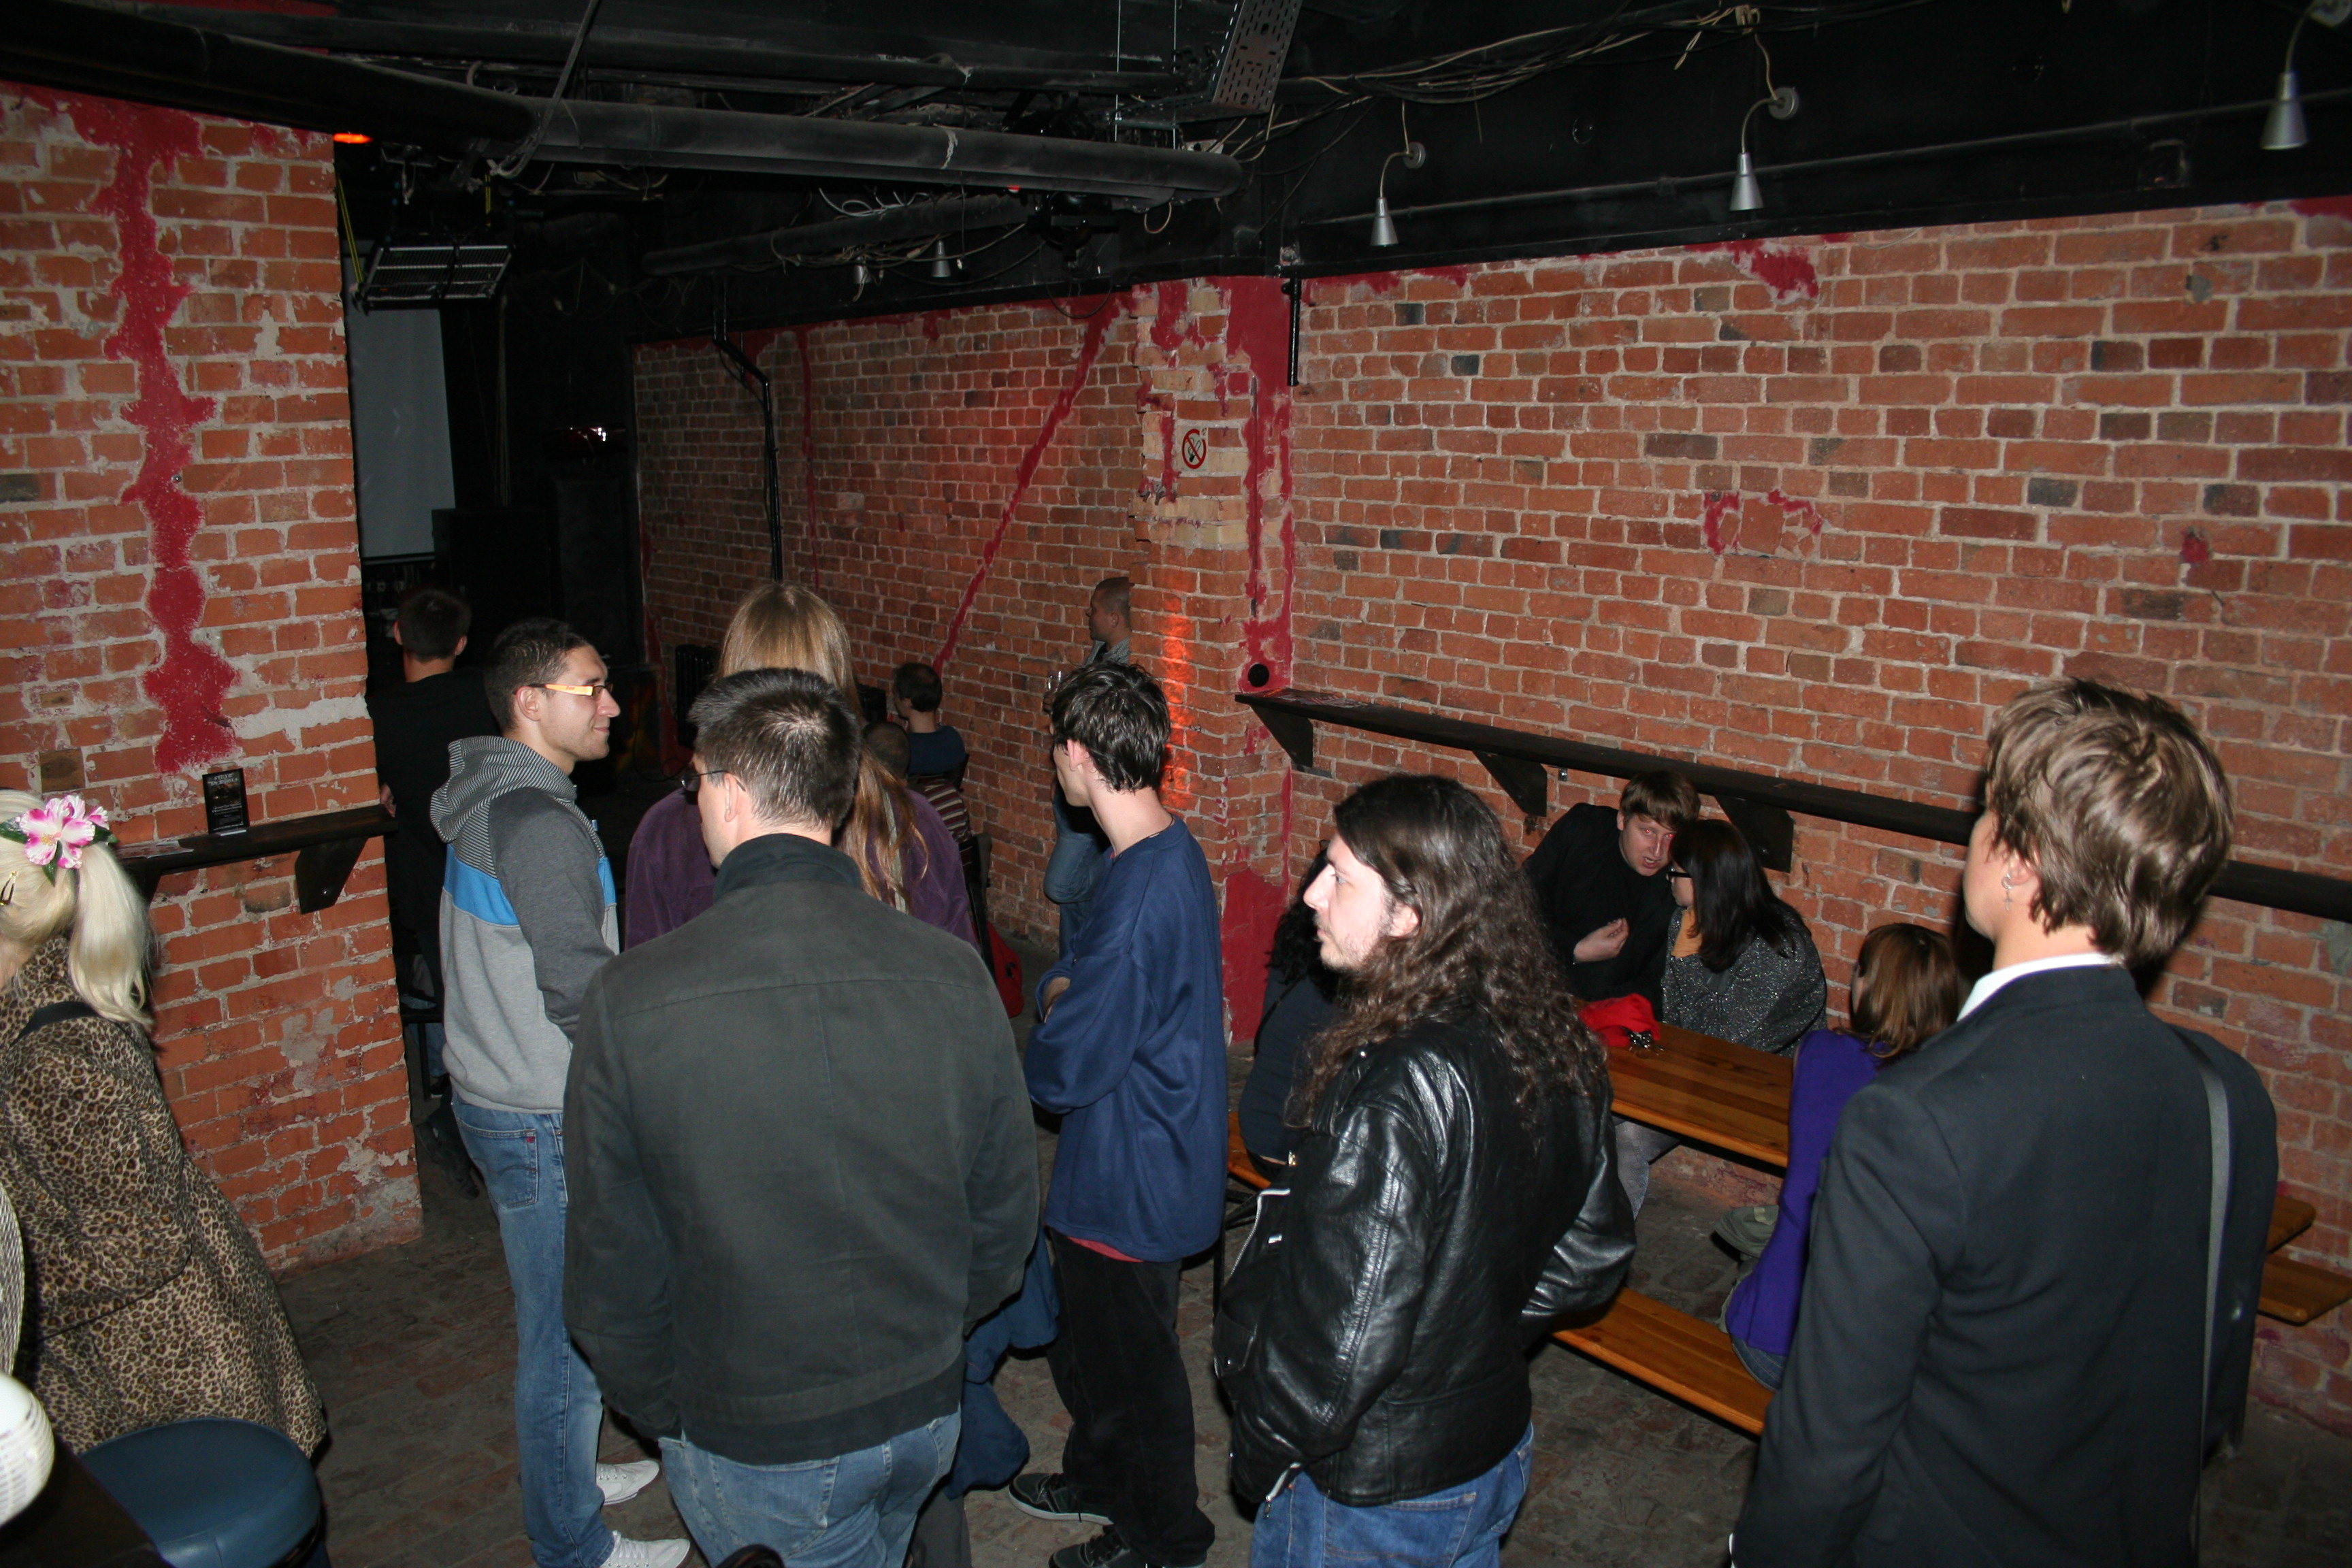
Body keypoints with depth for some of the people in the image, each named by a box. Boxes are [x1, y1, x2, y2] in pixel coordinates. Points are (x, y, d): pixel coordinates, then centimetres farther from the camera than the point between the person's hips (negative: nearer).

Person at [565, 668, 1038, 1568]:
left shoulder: (630, 1002, -21)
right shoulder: (955, 977, -13)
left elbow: (613, 1267, -11)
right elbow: (1007, 1216, -2)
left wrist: (661, 1409, 8)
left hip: (753, 1449, -3)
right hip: (925, 1417, 3)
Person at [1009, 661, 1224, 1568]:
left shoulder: (1140, 896, -32)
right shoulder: (1173, 849, 0)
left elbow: (1065, 1072, -26)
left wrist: (1045, 1027, -6)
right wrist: (1063, 989, -6)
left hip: (1132, 1178, -9)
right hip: (1150, 1157, 9)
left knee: (1131, 1362, 13)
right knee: (1088, 1339, 27)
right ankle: (1100, 1477, 50)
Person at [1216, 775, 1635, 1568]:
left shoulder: (1397, 1085, -31)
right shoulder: (1554, 1048, -7)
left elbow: (1344, 1328, -28)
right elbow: (1595, 1252, 6)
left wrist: (1265, 1451, -11)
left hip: (1369, 1496, -7)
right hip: (1495, 1452, 7)